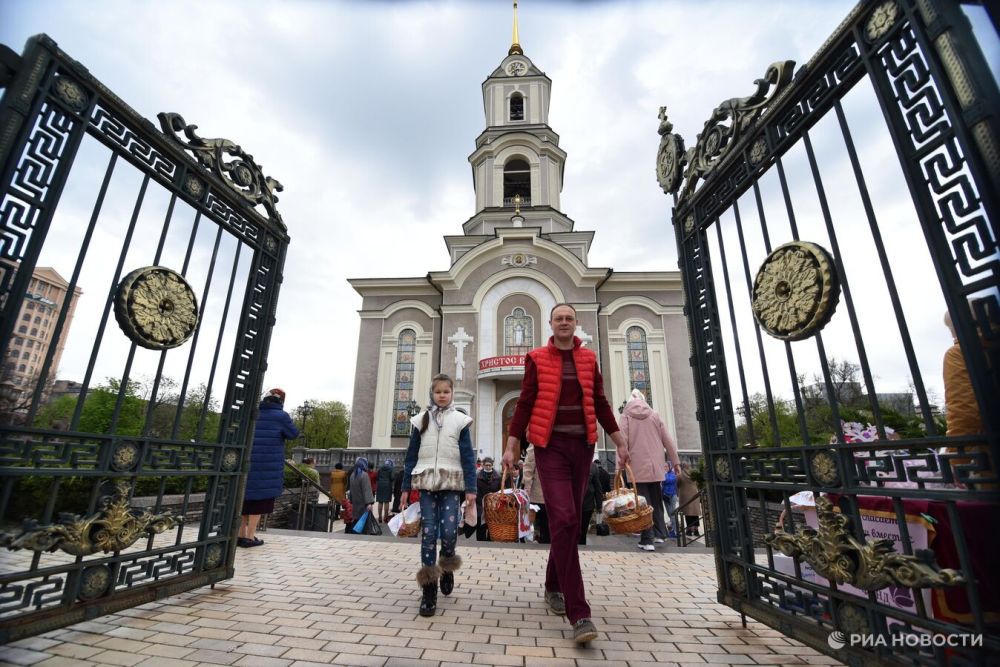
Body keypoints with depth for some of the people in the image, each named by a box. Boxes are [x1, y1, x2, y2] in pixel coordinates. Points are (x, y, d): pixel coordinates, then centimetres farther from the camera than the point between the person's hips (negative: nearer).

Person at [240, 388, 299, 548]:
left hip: (248, 463, 5)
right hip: (268, 466, -5)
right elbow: (293, 434, 1)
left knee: (247, 498, 16)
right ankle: (249, 536, 4)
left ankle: (241, 535, 23)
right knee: (260, 500, 4)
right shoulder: (281, 416, -8)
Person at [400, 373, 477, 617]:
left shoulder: (460, 420, 3)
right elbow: (411, 455, 10)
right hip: (426, 482, 1)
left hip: (451, 483, -1)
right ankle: (429, 590, 11)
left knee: (449, 532, -7)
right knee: (428, 533, 0)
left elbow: (468, 456, 1)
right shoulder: (421, 420, 8)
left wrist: (471, 488, -4)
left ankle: (447, 567, 26)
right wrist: (406, 487, 7)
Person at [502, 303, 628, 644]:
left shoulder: (588, 359, 10)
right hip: (551, 446, -4)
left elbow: (600, 403, 13)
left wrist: (619, 442, 13)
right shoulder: (537, 359, 1)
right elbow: (524, 403, -1)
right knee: (563, 520, -13)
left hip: (582, 445, 4)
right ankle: (579, 614, -5)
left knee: (571, 520, 12)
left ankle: (553, 587, 34)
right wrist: (512, 446, -4)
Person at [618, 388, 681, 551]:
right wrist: (675, 461, 16)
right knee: (656, 501, 17)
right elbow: (667, 441, 9)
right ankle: (659, 534, 20)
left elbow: (622, 441, -9)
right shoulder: (654, 415, 9)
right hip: (656, 466, 3)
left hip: (637, 467, -3)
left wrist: (620, 464, -9)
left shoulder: (626, 416, 1)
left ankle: (647, 540, -1)